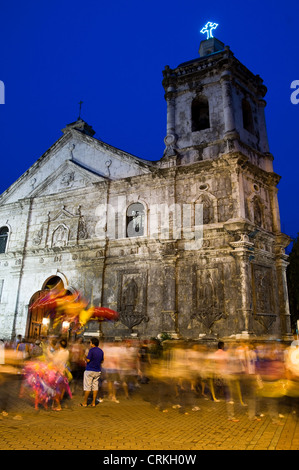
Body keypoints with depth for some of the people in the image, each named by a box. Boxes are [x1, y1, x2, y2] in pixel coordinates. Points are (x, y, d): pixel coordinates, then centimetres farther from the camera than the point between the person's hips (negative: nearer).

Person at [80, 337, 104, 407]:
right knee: (95, 386, 9)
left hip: (89, 370, -6)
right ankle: (93, 402, 11)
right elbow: (102, 361, 13)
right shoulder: (101, 351, 7)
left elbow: (88, 360, -16)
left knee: (87, 386, 2)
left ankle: (84, 403, 8)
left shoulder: (91, 350, -14)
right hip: (98, 371, 6)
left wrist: (85, 357, 4)